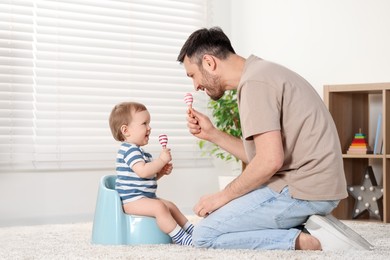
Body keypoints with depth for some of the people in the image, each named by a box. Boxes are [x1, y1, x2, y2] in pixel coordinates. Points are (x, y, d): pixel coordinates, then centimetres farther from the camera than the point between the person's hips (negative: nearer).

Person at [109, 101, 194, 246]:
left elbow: (149, 176, 24)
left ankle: (192, 230, 17)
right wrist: (162, 160, -19)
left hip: (145, 197, 12)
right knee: (159, 207, -28)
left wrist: (162, 171, 7)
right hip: (131, 199, -11)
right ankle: (182, 239, -28)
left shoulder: (139, 151, 19)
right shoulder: (129, 149, -16)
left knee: (171, 207, 12)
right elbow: (143, 171, -29)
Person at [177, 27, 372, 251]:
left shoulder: (254, 82, -14)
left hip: (303, 190, -10)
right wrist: (212, 134, 14)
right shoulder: (262, 73, 17)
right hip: (312, 184, 10)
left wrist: (223, 196, -9)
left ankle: (306, 242, -12)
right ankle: (311, 231, 6)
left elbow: (269, 161, -21)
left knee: (206, 235, -8)